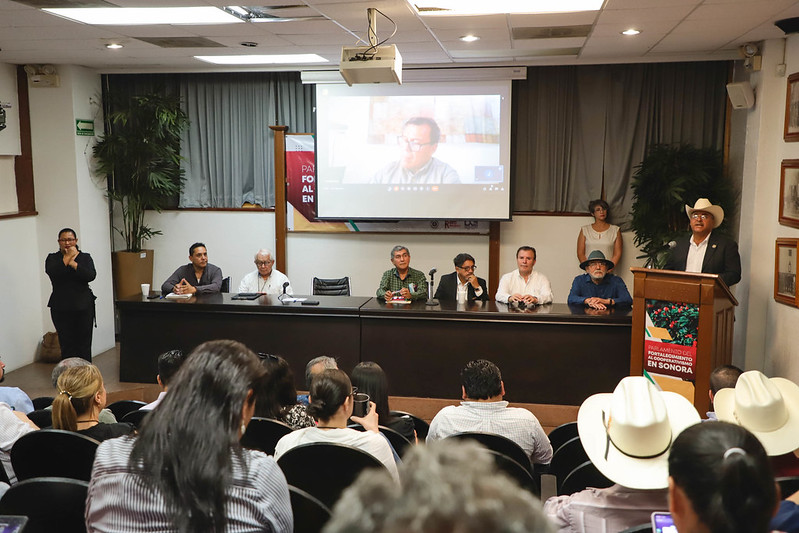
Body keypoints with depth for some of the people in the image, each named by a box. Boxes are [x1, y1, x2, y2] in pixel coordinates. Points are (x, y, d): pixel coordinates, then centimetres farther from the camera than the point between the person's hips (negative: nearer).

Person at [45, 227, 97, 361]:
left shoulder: (85, 257, 6)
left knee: (84, 343, 2)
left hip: (83, 306, 0)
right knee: (66, 344, 0)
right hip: (61, 308, 0)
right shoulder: (52, 258, 7)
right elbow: (51, 271, -16)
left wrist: (73, 263, -16)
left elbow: (91, 275, -12)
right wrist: (67, 256, -13)